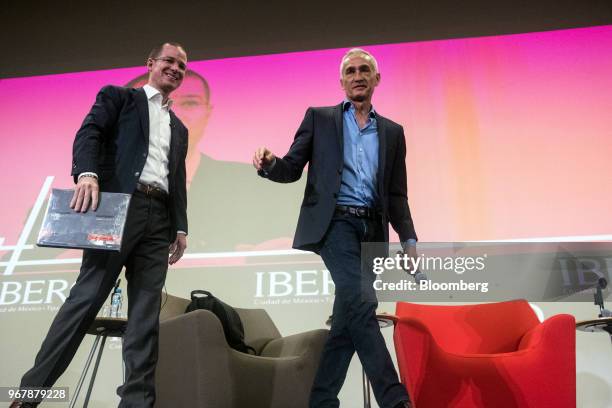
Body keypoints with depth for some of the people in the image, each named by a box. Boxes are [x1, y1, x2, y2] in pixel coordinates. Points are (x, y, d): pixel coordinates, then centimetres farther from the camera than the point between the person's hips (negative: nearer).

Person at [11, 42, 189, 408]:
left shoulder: (179, 128, 27)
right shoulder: (118, 96, 13)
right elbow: (89, 134, -4)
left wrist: (181, 227, 12)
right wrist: (88, 174, -23)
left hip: (159, 217, 5)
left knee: (146, 311, -1)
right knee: (87, 295, -9)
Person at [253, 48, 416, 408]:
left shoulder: (392, 132, 18)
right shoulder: (319, 118, 11)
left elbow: (396, 195, 15)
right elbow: (293, 169, 5)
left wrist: (409, 240, 3)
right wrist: (270, 163, -18)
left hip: (371, 229, 4)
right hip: (333, 221, -3)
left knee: (349, 312, 2)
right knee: (361, 302, -20)